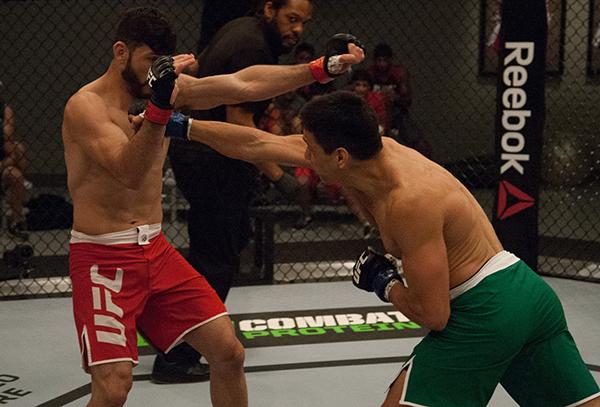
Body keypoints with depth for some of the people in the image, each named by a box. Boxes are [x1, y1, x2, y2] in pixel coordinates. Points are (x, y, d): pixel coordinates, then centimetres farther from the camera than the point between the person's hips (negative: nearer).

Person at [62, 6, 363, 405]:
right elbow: (129, 173, -28)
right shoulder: (85, 106, -16)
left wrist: (325, 67, -7)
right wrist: (159, 107, -41)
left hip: (156, 249, 7)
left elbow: (243, 85, -1)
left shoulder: (171, 86, 3)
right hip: (103, 259, -7)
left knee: (229, 352, 5)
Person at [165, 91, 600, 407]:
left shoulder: (409, 201, -22)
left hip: (485, 311, -10)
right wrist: (182, 125, 9)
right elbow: (260, 145, 8)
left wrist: (383, 283, -3)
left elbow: (433, 314, -20)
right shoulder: (375, 149, 1)